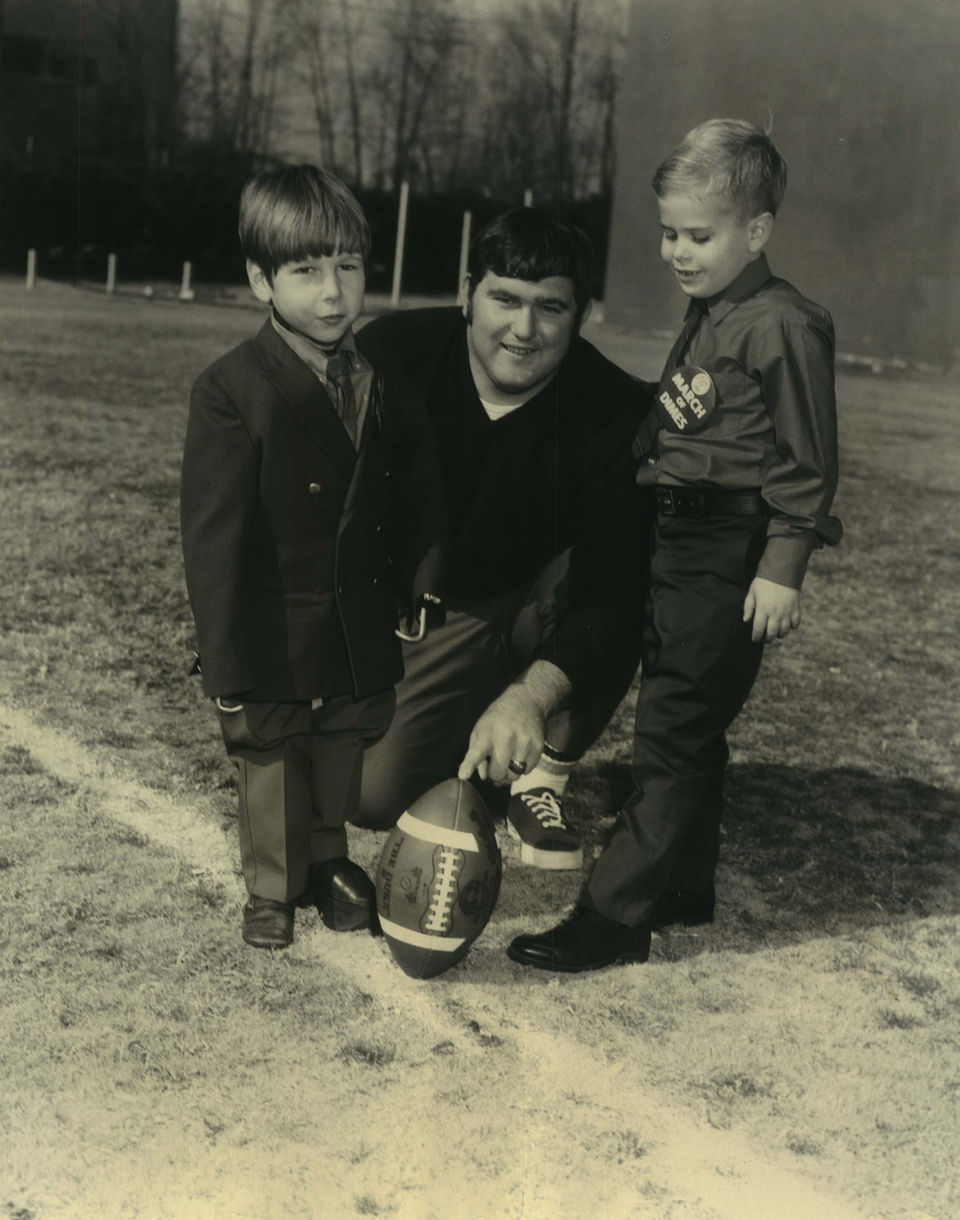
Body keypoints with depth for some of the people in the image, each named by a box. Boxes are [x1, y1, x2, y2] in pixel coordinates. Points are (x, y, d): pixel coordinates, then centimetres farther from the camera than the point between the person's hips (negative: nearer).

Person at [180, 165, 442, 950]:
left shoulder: (388, 379, 0)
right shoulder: (232, 392, -16)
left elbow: (418, 498, 8)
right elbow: (213, 540, -15)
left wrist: (424, 590, -2)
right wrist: (230, 671, -16)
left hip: (364, 630, 4)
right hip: (274, 640, -4)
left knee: (345, 761, 19)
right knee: (271, 772, 14)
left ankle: (330, 863, 43)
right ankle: (274, 888, 35)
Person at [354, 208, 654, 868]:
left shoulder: (617, 413, -25)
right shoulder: (396, 352, -18)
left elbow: (611, 593, -31)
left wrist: (531, 696, -47)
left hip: (544, 612, -1)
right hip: (428, 611, 1)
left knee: (633, 573, -34)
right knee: (376, 794, -15)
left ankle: (546, 773, -12)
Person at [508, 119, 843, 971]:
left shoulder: (783, 326, -14)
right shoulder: (705, 318, 13)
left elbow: (807, 460, -15)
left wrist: (783, 569, -18)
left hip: (730, 556, -9)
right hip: (680, 541, 10)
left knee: (671, 736, -6)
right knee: (690, 729, 18)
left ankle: (615, 917, 0)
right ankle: (685, 888, 31)